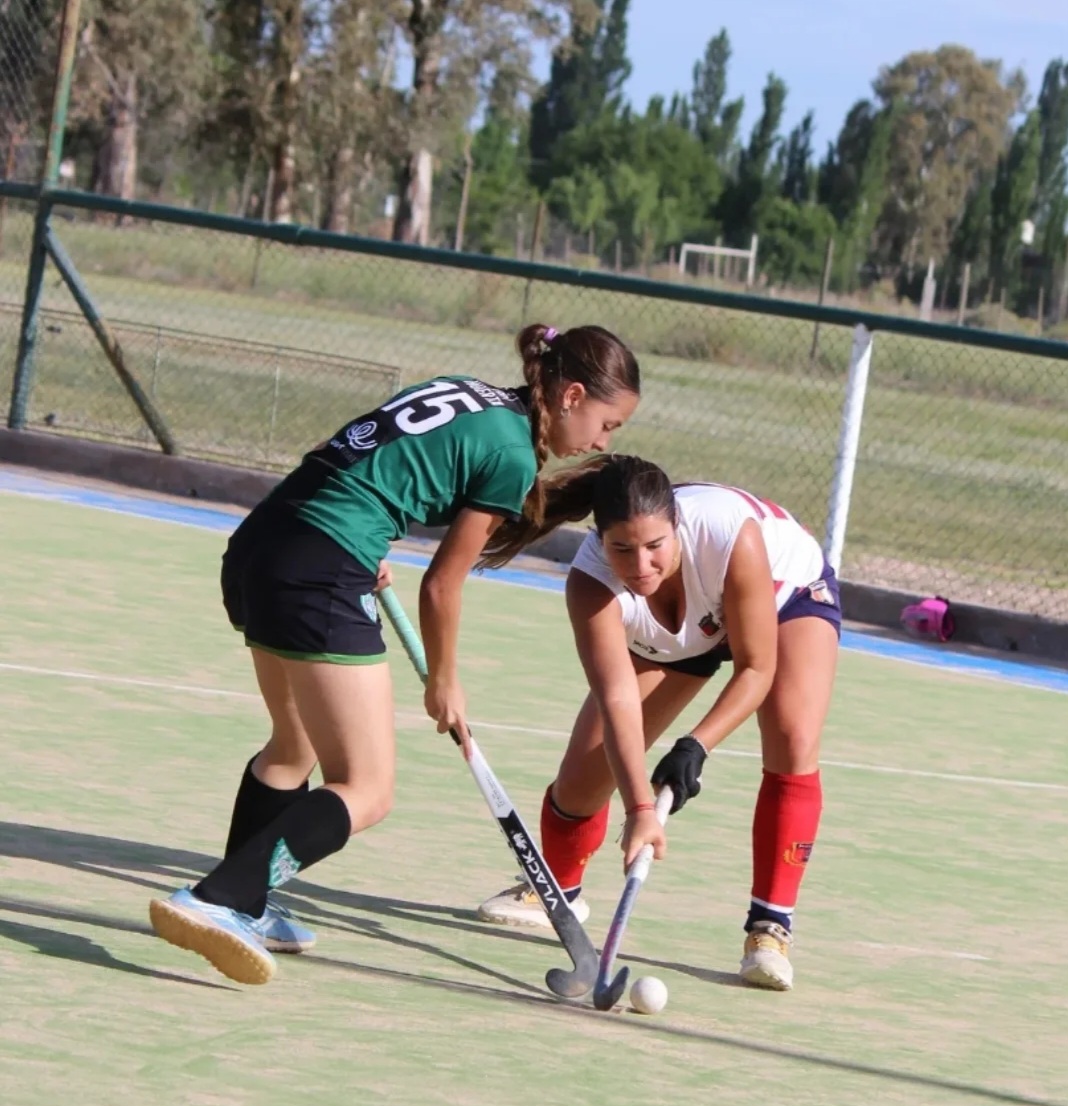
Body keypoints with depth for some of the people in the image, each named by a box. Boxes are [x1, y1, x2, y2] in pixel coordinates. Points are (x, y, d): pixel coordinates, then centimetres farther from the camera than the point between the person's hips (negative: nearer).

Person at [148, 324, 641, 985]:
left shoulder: (464, 391, 18)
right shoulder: (512, 455, -4)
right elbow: (441, 588, 2)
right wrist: (444, 684, 16)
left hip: (256, 543, 9)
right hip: (322, 576, -9)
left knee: (295, 749, 28)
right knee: (366, 792, -6)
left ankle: (243, 906, 36)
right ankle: (214, 901, -20)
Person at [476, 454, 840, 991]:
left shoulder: (734, 537, -44)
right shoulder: (591, 583, -38)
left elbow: (756, 668, -33)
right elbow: (617, 700, -42)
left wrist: (695, 747, -44)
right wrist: (639, 809, -54)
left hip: (788, 589, -2)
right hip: (669, 637, 2)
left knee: (793, 745, -27)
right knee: (585, 774, -3)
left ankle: (770, 926, -19)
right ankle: (557, 890, 28)